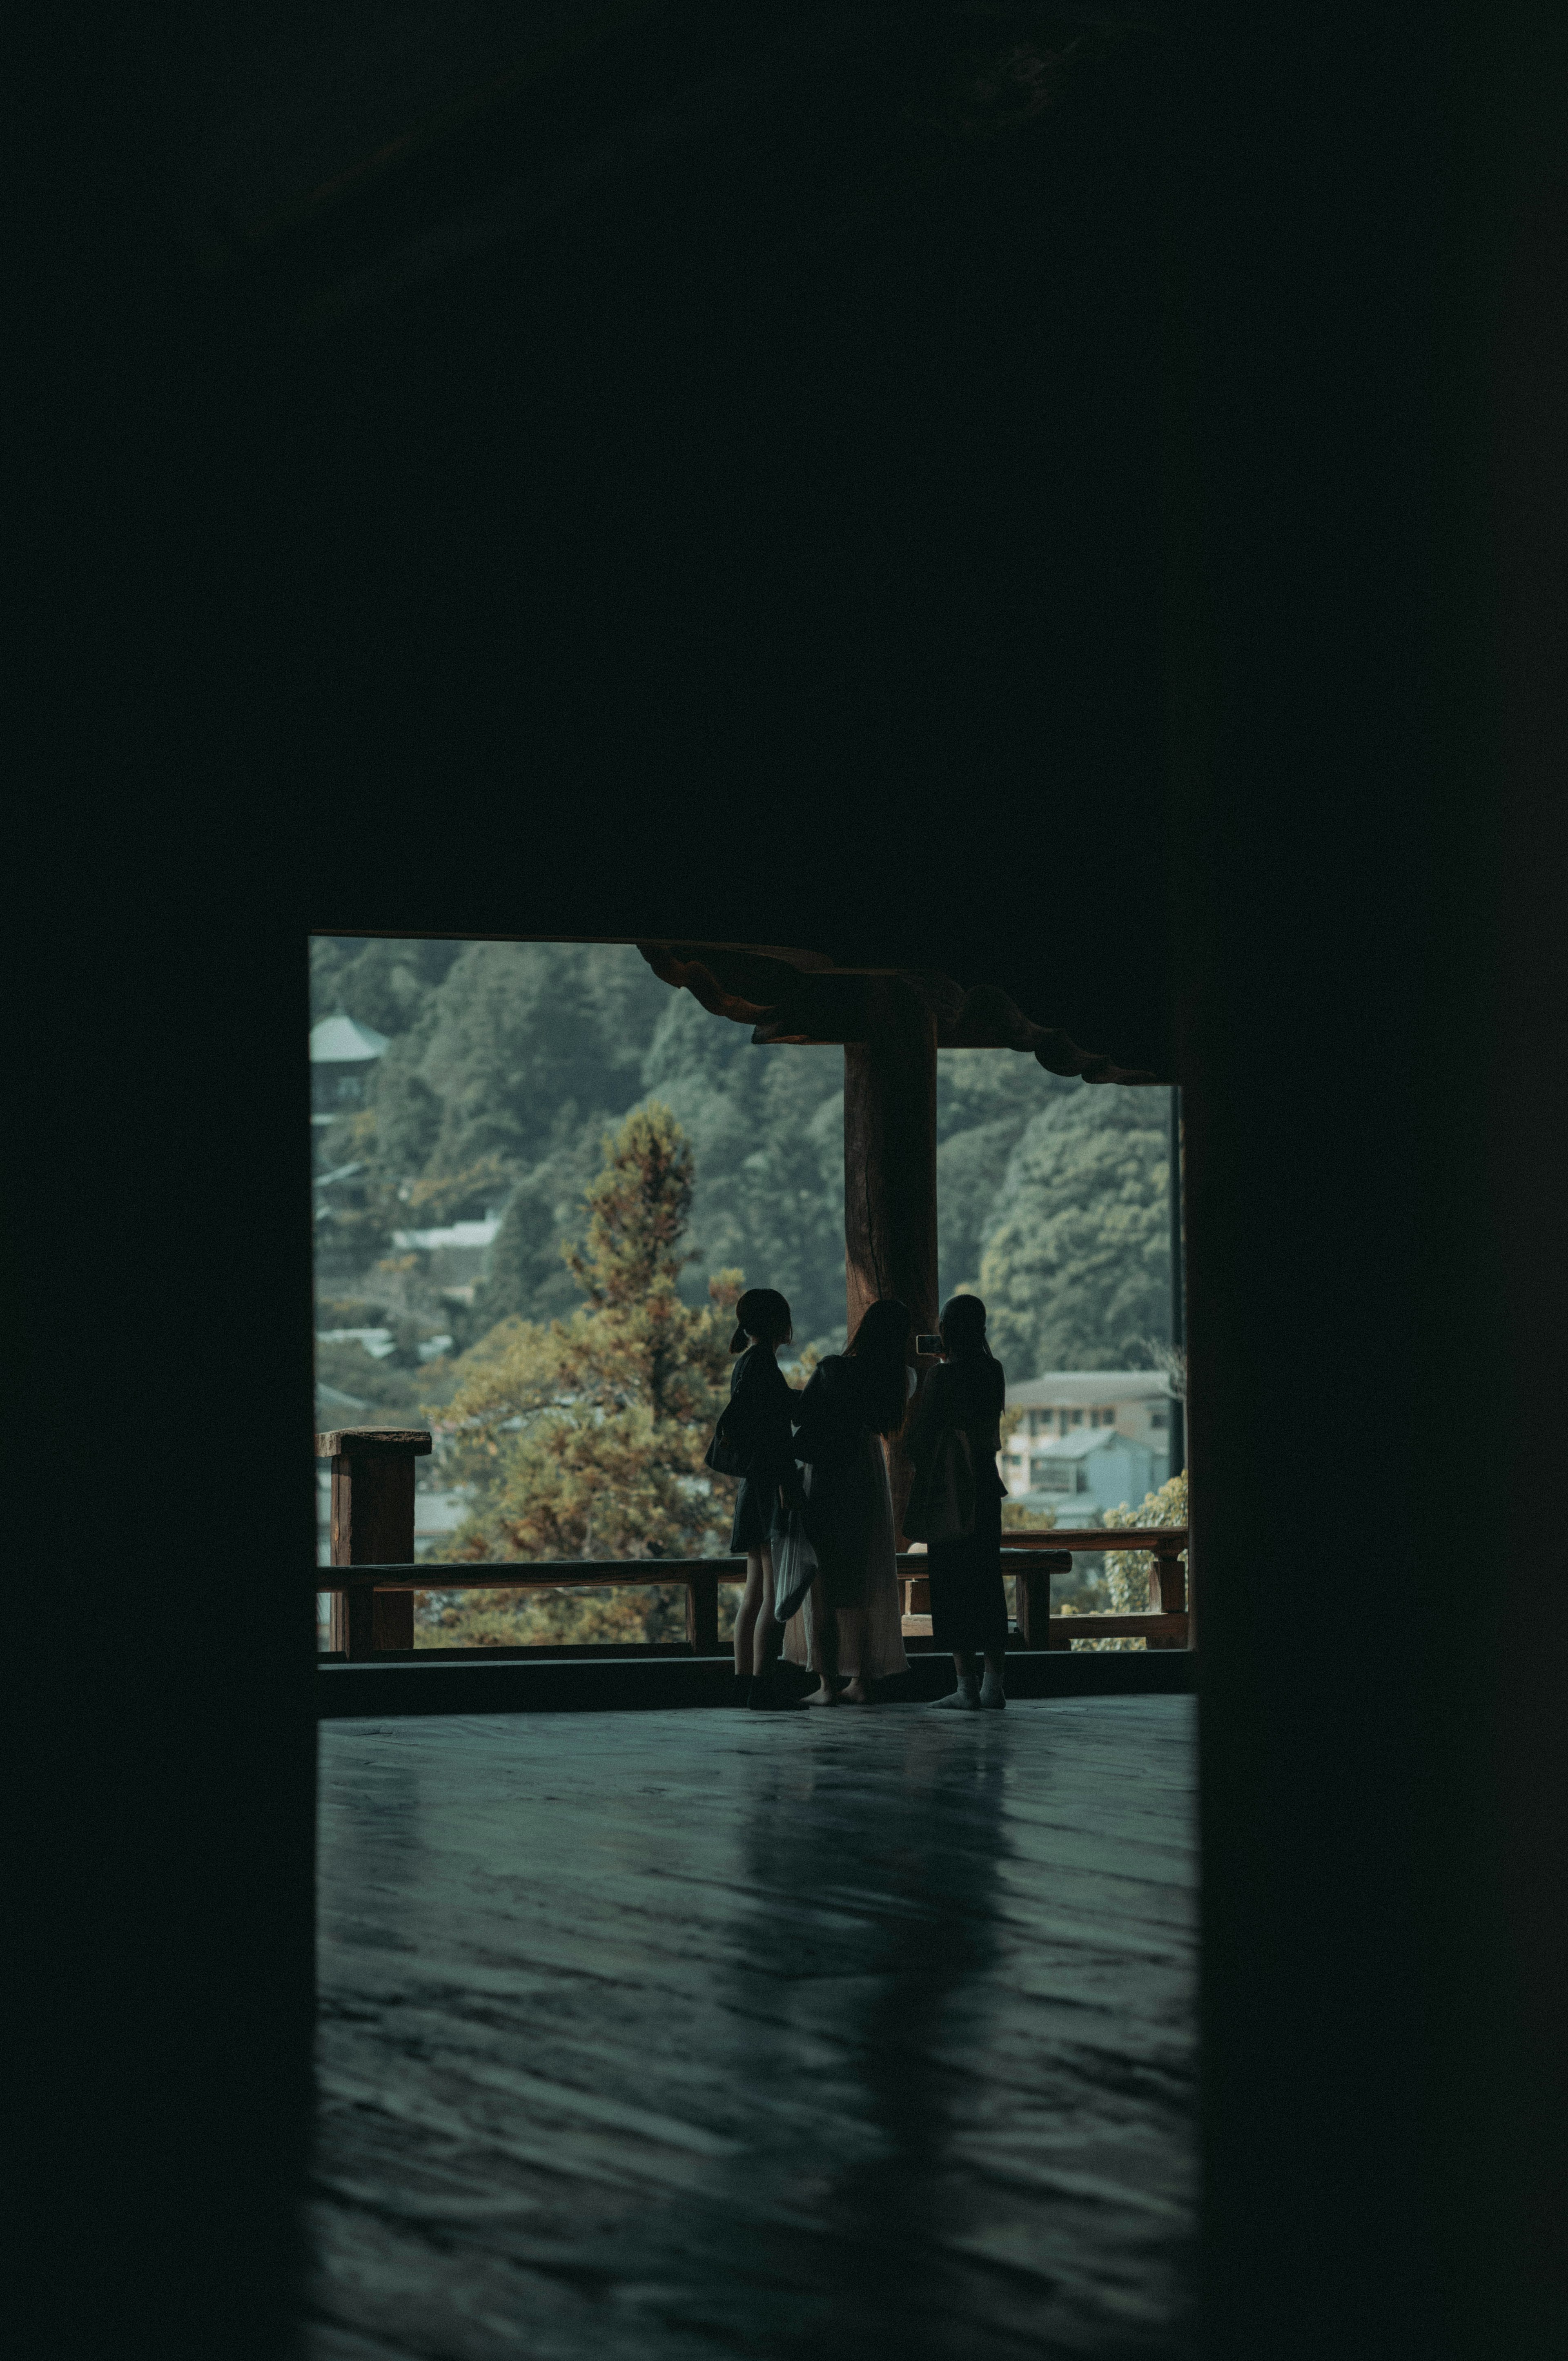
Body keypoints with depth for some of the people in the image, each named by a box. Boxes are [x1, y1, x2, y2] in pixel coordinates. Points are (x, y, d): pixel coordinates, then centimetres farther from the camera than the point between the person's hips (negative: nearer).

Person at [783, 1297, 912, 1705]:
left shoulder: (833, 1369, -18)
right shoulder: (898, 1378, -3)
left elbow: (804, 1415, -10)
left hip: (826, 1477, -5)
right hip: (869, 1481, 5)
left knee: (823, 1585, 1)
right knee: (865, 1586, 12)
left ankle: (828, 1683, -2)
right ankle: (862, 1681, 10)